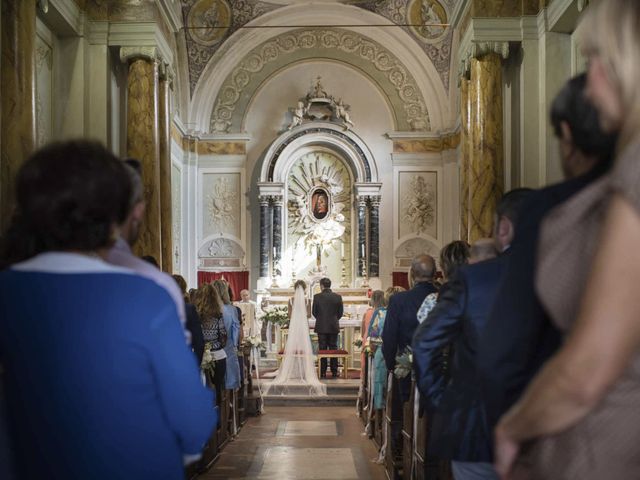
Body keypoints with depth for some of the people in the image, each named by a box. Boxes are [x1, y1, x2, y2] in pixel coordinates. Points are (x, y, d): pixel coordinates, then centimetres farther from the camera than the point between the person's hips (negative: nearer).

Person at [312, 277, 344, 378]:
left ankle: (323, 373, 3)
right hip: (333, 327, 2)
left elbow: (314, 312, -1)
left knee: (322, 350, 3)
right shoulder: (337, 297, -2)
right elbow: (341, 312, 3)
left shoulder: (317, 296, -8)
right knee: (333, 349, 8)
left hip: (321, 327, -1)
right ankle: (334, 372, 8)